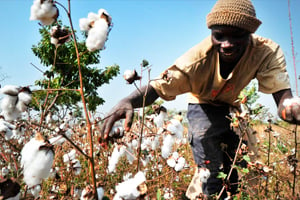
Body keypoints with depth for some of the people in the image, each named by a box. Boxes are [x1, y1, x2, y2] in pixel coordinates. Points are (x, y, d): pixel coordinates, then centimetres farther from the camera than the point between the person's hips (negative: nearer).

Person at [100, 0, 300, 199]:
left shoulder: (268, 52, -35)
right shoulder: (198, 58, -38)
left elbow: (282, 93, -44)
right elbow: (158, 87, -41)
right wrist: (128, 101, -64)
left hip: (233, 107, 3)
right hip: (203, 106, -3)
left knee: (233, 172, 14)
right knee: (212, 175, -17)